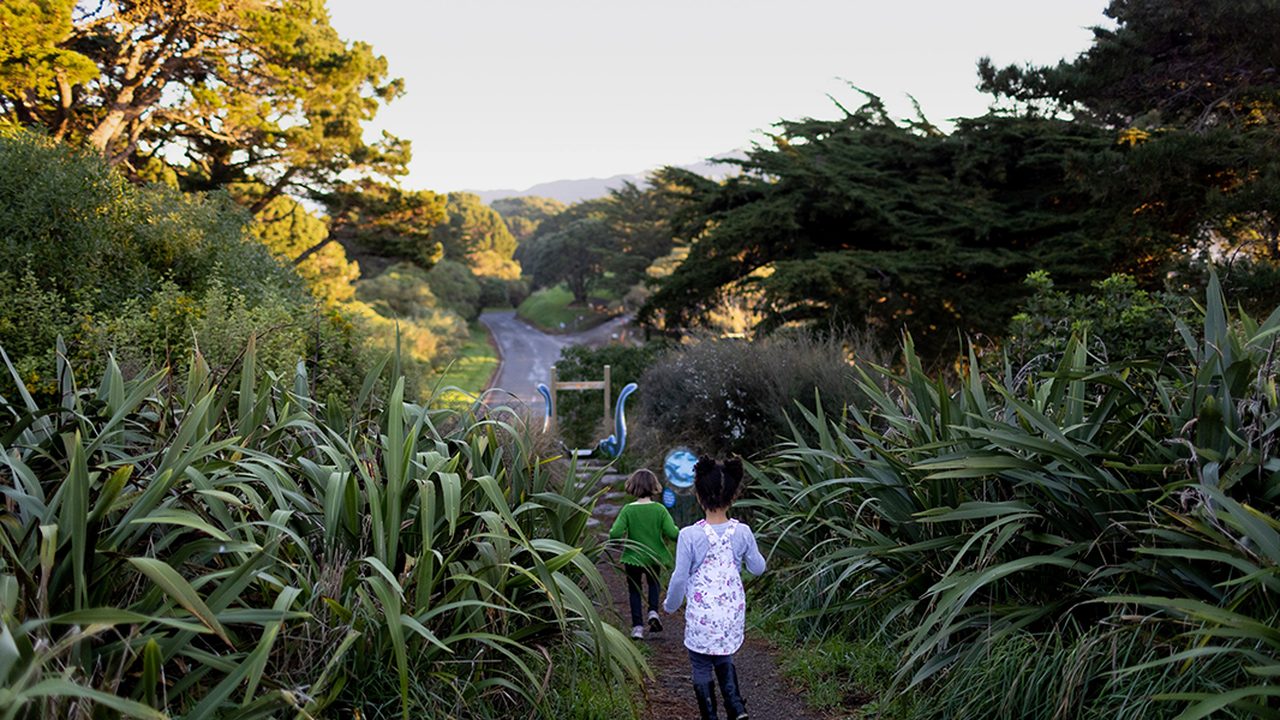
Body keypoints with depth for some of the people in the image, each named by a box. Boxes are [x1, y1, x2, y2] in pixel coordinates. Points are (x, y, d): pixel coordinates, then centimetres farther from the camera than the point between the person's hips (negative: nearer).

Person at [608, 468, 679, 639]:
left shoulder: (628, 510, -16)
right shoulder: (659, 509, -14)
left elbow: (615, 534, -22)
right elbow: (673, 533, -19)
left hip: (633, 558, -1)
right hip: (654, 557, 1)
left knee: (634, 590, 16)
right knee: (653, 583, 28)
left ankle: (637, 626, 11)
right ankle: (653, 611, 7)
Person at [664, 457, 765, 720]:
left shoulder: (690, 535, -17)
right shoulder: (742, 532, -8)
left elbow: (679, 578, -11)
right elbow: (758, 568, 6)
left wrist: (670, 604, 6)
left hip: (701, 615, -3)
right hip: (733, 613, 4)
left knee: (701, 667, 14)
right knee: (724, 660, 24)